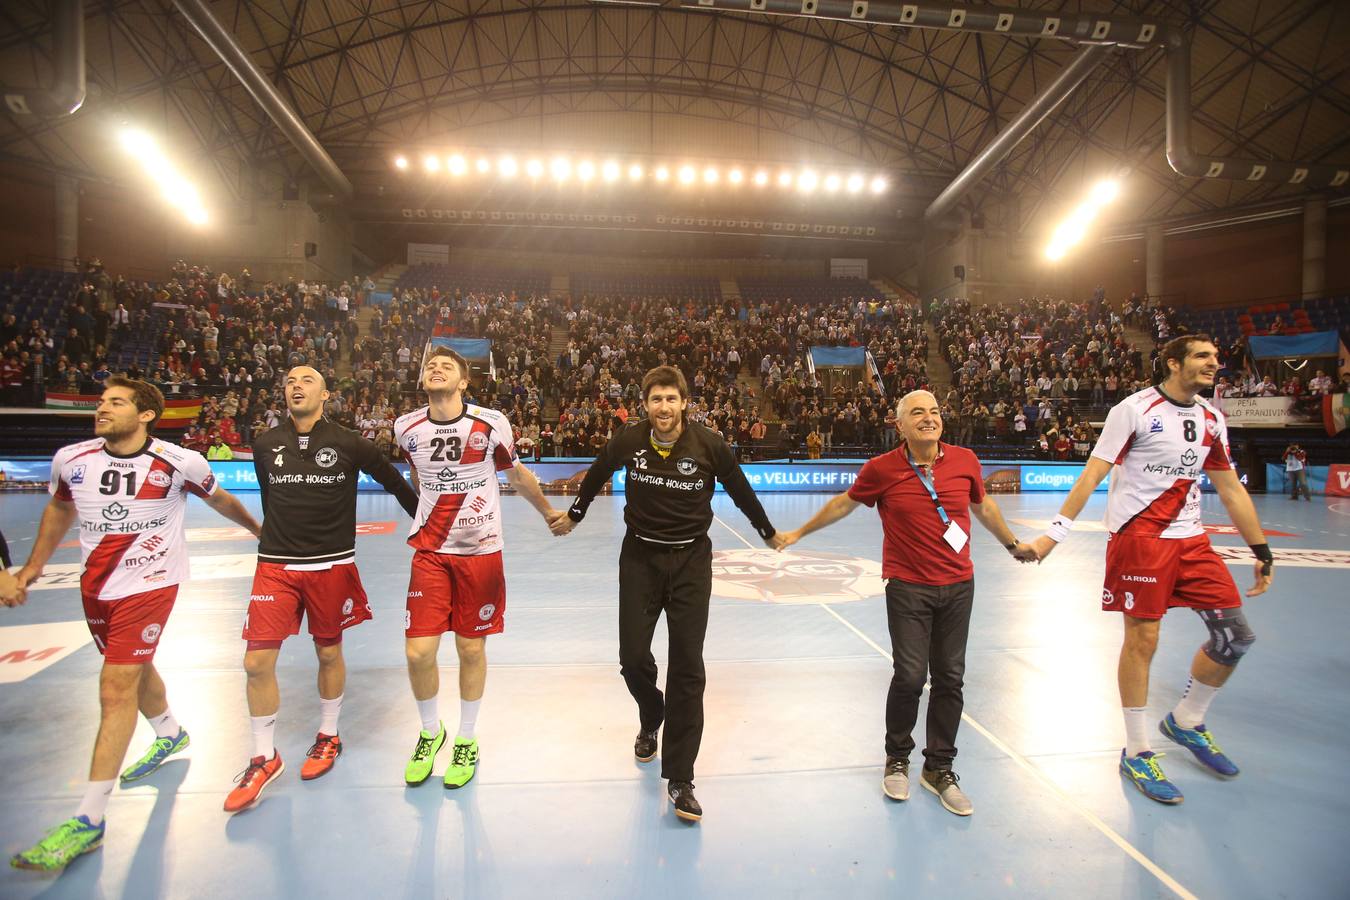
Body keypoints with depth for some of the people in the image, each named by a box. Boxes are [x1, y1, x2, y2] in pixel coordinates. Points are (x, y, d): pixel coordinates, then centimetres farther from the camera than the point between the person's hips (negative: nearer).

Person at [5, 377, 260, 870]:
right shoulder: (71, 459, -4)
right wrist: (34, 565, 18)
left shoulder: (179, 462, -16)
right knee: (135, 669, 23)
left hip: (149, 582, -5)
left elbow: (219, 499, 4)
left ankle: (88, 819, -1)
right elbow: (59, 508, 17)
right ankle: (170, 735, 50)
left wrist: (258, 528, 17)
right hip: (95, 585, 6)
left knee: (116, 689, -10)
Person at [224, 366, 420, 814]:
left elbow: (396, 483, 5)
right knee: (257, 662, -1)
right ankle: (264, 757, 18)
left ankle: (328, 737, 33)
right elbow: (268, 498, 17)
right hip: (275, 564, 2)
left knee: (329, 654, 11)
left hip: (332, 566, -2)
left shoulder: (349, 444, -5)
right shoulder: (265, 445, 3)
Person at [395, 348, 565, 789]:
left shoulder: (491, 424, -8)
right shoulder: (407, 428, -2)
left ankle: (466, 740, 30)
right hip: (430, 552, 1)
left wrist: (549, 511, 18)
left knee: (471, 649, 8)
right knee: (418, 652, -3)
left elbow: (518, 474, 8)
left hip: (480, 551, -1)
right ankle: (430, 732, 27)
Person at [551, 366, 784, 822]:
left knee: (687, 668, -2)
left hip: (690, 561, -1)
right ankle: (650, 720, 40)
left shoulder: (709, 444, -13)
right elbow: (597, 474, 12)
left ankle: (679, 779, 10)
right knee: (633, 658, 4)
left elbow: (741, 491, 3)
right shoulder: (629, 441, -9)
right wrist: (573, 515, 25)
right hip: (640, 557, 2)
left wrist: (769, 533, 17)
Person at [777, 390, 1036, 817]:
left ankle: (938, 768, 26)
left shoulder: (965, 461, -1)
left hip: (958, 586, 3)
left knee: (950, 679, 8)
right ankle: (897, 759, 23)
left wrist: (1012, 544, 31)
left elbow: (983, 505, 19)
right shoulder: (882, 469, -9)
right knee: (910, 676, -4)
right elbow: (844, 503, 7)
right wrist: (799, 533, 15)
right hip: (908, 587, -3)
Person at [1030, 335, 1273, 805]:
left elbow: (1231, 489, 17)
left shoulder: (1212, 419, 12)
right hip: (1139, 537, -7)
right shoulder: (1135, 409, -8)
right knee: (1142, 638, -3)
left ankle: (1185, 722, 29)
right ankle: (1136, 752, 13)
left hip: (1190, 540, 7)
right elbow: (1093, 474, -11)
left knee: (1235, 634, 5)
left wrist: (1261, 550, 16)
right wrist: (1054, 532, -17)